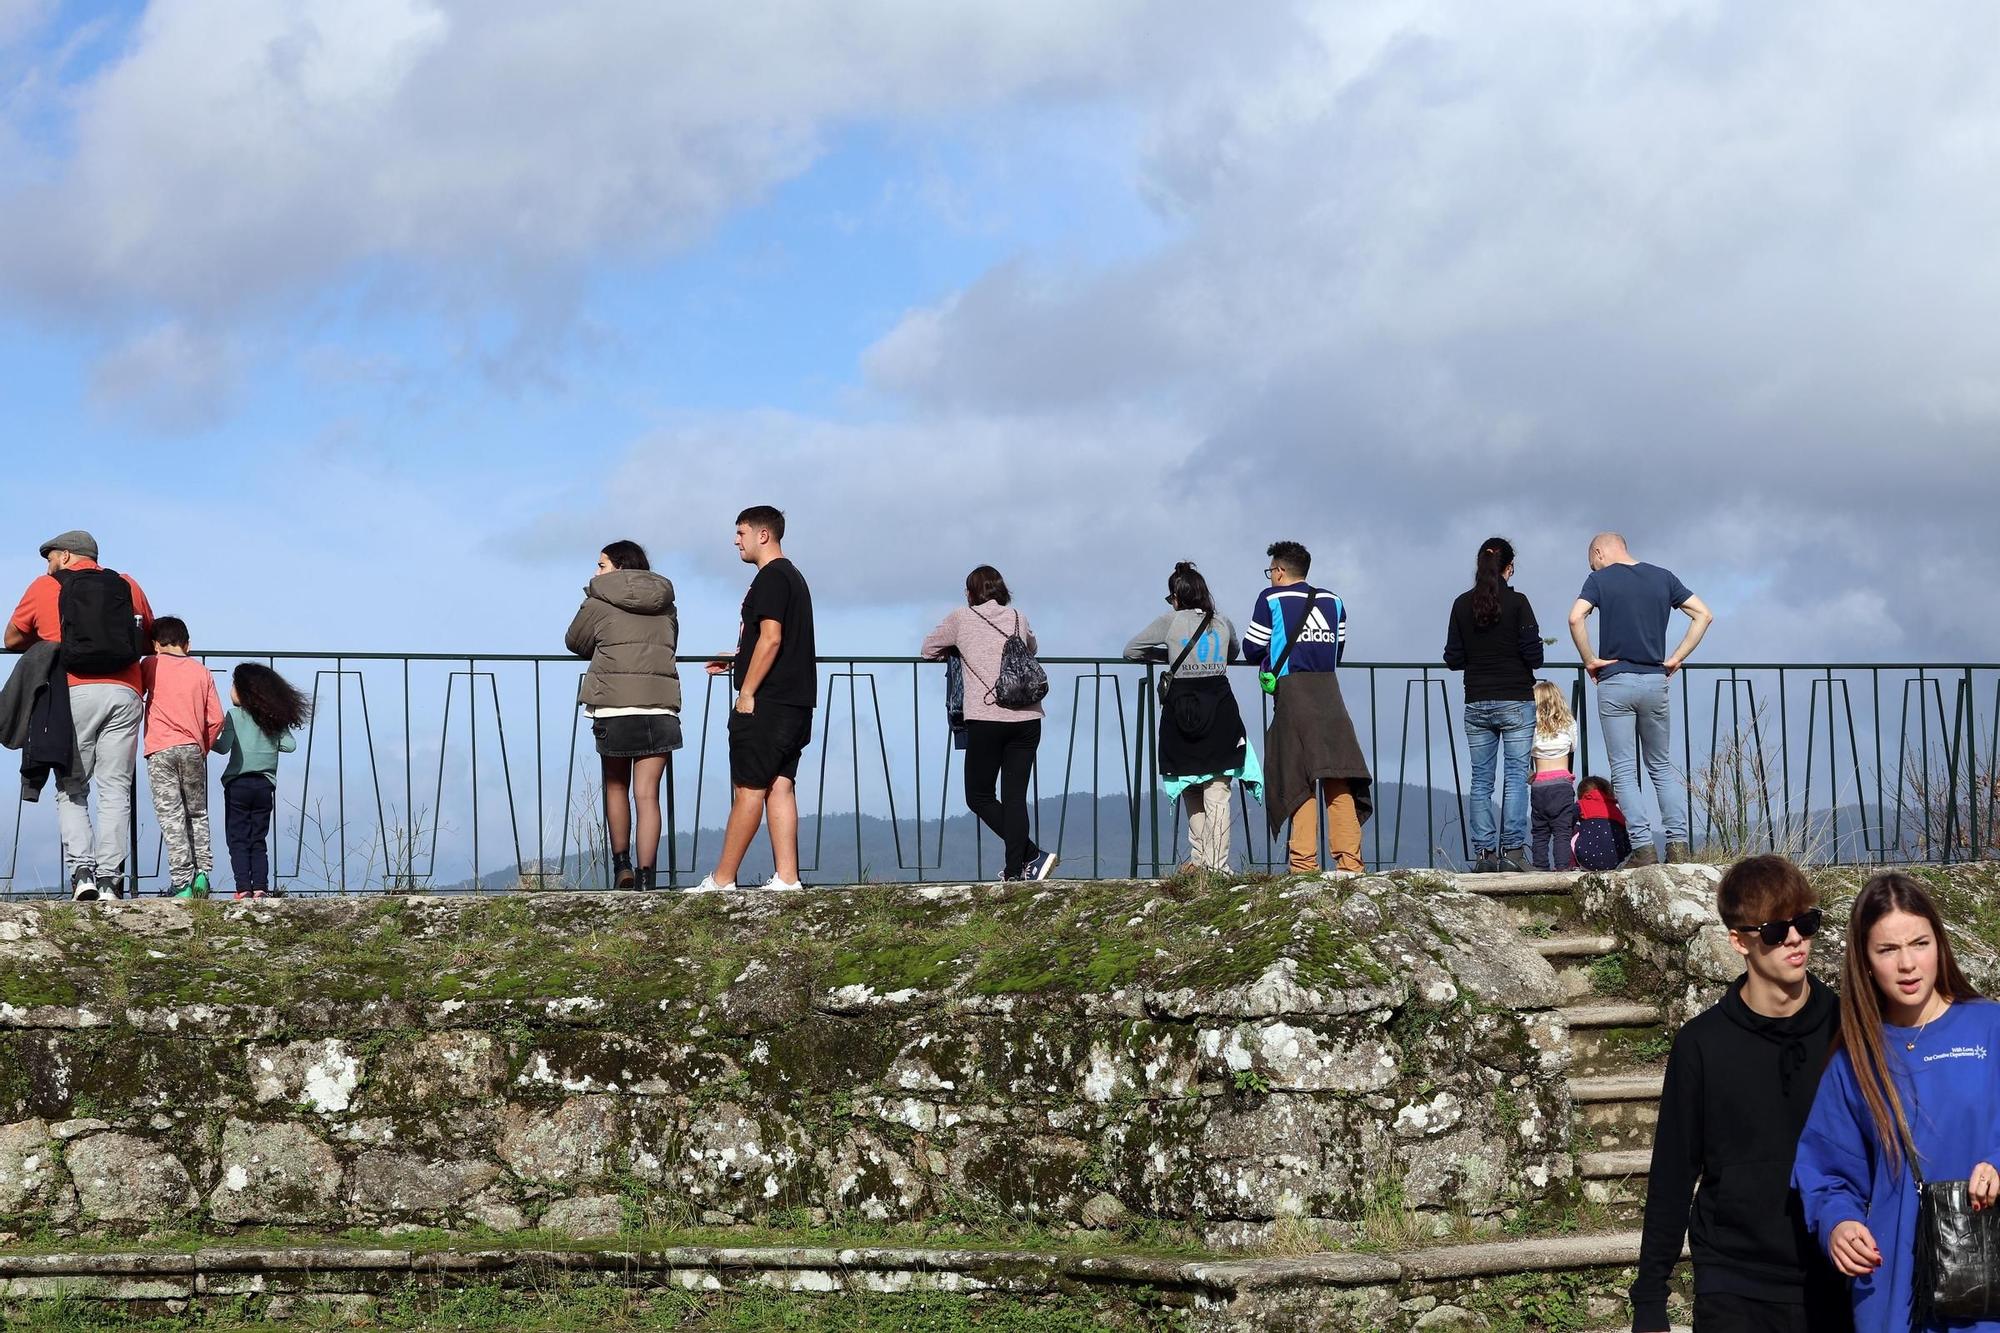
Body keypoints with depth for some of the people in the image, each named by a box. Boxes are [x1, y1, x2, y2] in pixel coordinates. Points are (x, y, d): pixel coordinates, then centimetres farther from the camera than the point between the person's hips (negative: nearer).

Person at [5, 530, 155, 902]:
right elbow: (148, 638, 27)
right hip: (124, 693, 2)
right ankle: (110, 878, -6)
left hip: (74, 693, -2)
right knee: (115, 791, 2)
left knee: (70, 790, 7)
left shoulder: (45, 588, 11)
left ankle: (81, 869, -9)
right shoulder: (128, 586, 17)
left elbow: (12, 640, 21)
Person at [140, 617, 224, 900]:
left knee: (171, 816, -4)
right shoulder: (201, 670, 10)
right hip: (193, 748, 2)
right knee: (198, 814, 16)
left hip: (160, 750, -2)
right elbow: (216, 718, 6)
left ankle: (181, 882, -11)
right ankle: (202, 871, 2)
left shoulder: (150, 665, 5)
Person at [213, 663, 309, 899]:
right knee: (259, 841, 10)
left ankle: (243, 888, -9)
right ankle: (260, 887, 0)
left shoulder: (235, 715, -6)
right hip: (265, 785, 4)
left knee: (237, 840, 0)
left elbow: (223, 746, -14)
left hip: (238, 784, -4)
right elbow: (290, 745, 3)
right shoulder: (274, 718, 6)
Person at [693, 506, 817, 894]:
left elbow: (771, 638, -20)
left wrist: (746, 692, -17)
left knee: (748, 790, -5)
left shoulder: (771, 577, -11)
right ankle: (786, 878, 1)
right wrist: (736, 662, 23)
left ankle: (722, 879, -2)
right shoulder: (793, 576, 20)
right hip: (795, 702, 10)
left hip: (767, 704, -10)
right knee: (779, 787, 6)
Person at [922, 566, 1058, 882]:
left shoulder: (962, 618, 9)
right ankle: (1014, 870, -1)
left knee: (978, 796, 7)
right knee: (1015, 796, 6)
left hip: (986, 718, -4)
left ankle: (1032, 856, -6)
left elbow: (927, 650, 22)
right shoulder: (1018, 618, 17)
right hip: (1027, 718, 4)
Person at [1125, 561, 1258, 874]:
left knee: (1190, 792, 14)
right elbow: (1234, 654, 31)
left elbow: (1130, 651, 9)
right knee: (1217, 794, -1)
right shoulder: (1222, 622, 10)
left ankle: (1198, 858, 15)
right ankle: (1217, 864, -6)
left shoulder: (1171, 620, 1)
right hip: (1220, 706, 1)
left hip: (1181, 707, -1)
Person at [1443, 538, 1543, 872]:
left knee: (1480, 779, 6)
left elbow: (1453, 659, 3)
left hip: (1476, 704, 3)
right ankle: (1512, 850, -8)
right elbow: (1533, 654, -10)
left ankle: (1483, 851, 2)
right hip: (1516, 701, -3)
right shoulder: (1517, 603, -7)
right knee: (1516, 776, -1)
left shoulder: (1462, 604, 2)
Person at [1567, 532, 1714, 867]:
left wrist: (1590, 660, -7)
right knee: (1662, 766, 14)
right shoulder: (1663, 577, 10)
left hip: (1615, 682, -4)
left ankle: (1643, 847, -7)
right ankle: (1678, 843, 2)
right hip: (1655, 682, 4)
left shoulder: (1600, 579, -2)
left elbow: (1575, 618, -18)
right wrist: (1676, 658, 6)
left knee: (1624, 771, 1)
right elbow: (1704, 615, 5)